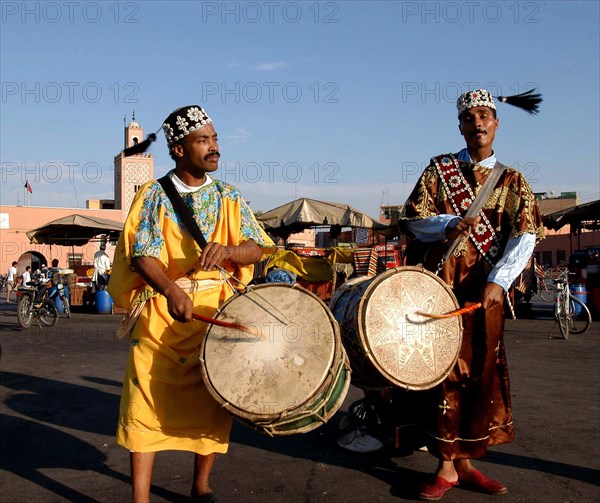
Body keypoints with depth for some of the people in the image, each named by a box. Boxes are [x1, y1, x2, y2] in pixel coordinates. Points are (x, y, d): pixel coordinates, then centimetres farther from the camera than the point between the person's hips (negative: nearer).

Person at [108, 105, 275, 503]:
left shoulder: (229, 197, 10)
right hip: (161, 310, -2)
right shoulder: (154, 195, 2)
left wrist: (227, 250, -22)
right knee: (147, 400, -5)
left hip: (217, 311, 3)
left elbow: (257, 248, 2)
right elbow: (142, 253, -9)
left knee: (212, 402, 7)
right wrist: (173, 291, -28)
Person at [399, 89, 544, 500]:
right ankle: (449, 466, 7)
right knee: (445, 370, -2)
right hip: (439, 285, -1)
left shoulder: (511, 180, 9)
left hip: (485, 288, 2)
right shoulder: (439, 168, 8)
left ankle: (466, 462, 18)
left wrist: (499, 281, -18)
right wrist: (449, 223, -17)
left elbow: (526, 235, -3)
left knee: (482, 371, 5)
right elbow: (413, 219, 3)